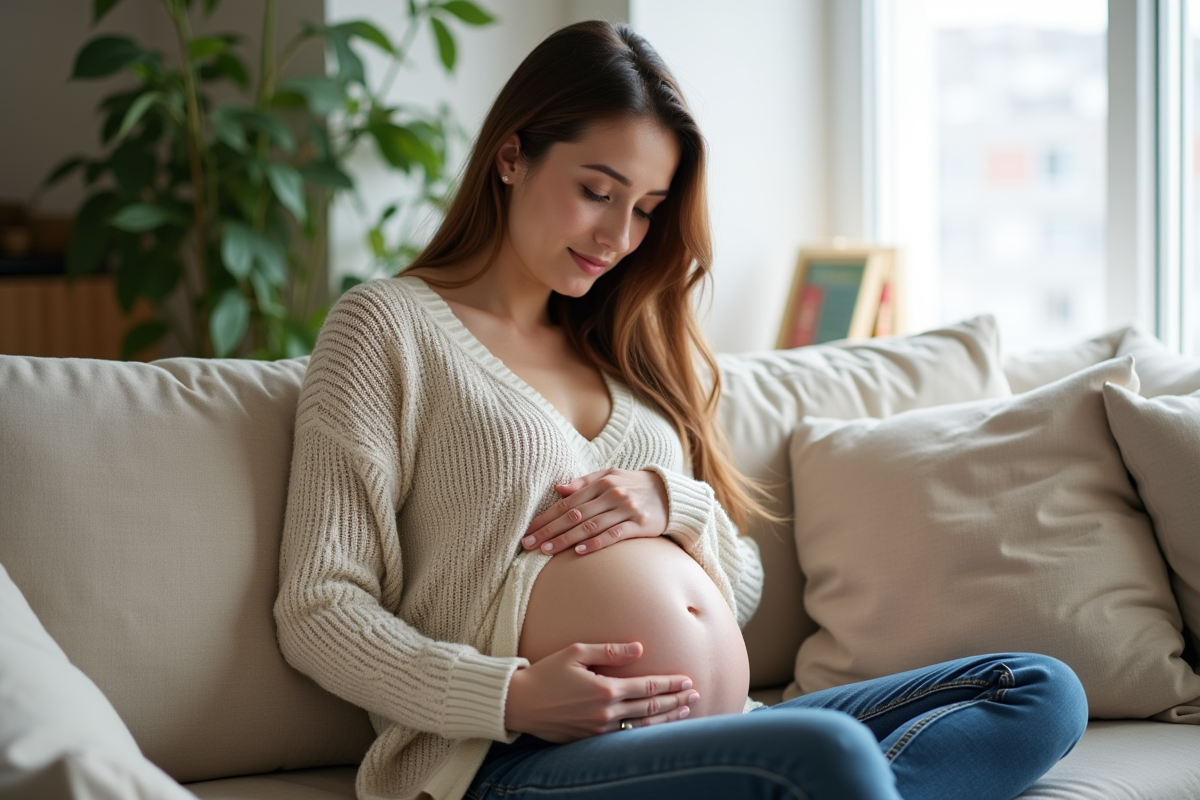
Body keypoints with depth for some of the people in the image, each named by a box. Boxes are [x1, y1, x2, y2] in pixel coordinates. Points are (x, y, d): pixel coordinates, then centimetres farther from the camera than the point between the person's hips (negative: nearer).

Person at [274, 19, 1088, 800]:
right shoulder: (389, 324, 6)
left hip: (726, 731, 9)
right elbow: (318, 610, -2)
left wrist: (676, 502, 2)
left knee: (1043, 693, -10)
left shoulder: (628, 349, 26)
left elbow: (743, 586, 25)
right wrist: (511, 697, -17)